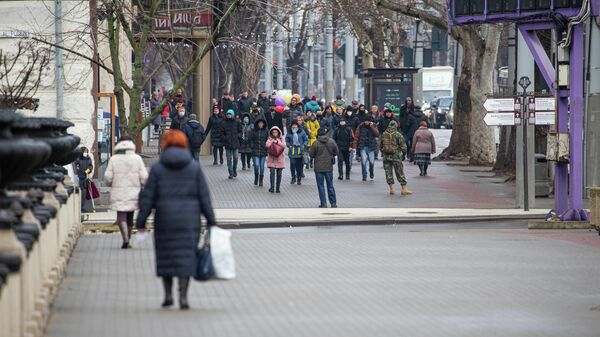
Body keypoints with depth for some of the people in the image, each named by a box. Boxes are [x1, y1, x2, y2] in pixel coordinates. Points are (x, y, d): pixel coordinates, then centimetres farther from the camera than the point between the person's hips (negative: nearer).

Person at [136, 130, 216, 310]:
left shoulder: (157, 168, -2)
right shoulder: (194, 167, 1)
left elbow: (147, 197, -2)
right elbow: (204, 196, 1)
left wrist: (141, 221, 2)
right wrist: (211, 221, 7)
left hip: (164, 219, 0)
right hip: (189, 220, 0)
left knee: (165, 255, 14)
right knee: (186, 256, 2)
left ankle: (168, 294, 14)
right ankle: (183, 296, -6)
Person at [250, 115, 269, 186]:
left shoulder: (266, 130, 2)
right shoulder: (253, 130, 0)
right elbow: (251, 139, 6)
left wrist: (266, 146, -4)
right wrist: (252, 146, -4)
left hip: (263, 151, 1)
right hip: (255, 151, -1)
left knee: (262, 166, 5)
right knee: (256, 165, -11)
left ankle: (261, 181, 15)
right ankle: (256, 178, 12)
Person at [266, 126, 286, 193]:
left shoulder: (281, 139, 7)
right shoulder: (270, 139, 7)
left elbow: (284, 145, -11)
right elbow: (267, 145, -11)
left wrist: (277, 142, -23)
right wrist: (272, 141, -23)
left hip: (280, 159, 1)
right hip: (272, 158, -1)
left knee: (279, 174, 4)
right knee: (272, 172, -13)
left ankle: (277, 188, 12)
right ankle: (272, 187, -14)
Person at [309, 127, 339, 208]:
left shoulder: (316, 143, -12)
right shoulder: (331, 142, -5)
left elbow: (311, 154, -7)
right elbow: (336, 152, 3)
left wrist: (309, 150, 14)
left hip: (319, 168, -2)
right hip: (329, 167, 2)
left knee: (321, 186, 5)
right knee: (330, 185, 12)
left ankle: (323, 204, 3)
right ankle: (333, 203, 13)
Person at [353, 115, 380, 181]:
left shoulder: (373, 126, 5)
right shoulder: (361, 127, 1)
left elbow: (377, 134, -10)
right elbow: (356, 137, 0)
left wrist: (372, 126, -15)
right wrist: (355, 147, -6)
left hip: (371, 147, 1)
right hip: (363, 147, -1)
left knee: (372, 162, 0)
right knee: (363, 161, -9)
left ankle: (371, 172, 30)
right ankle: (364, 176, 4)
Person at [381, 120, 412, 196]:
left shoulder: (384, 135, 5)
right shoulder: (398, 135, -7)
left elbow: (381, 146, 12)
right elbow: (403, 146, -7)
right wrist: (403, 153, 7)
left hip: (386, 156, 3)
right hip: (396, 156, -3)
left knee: (388, 172, 8)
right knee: (400, 173, 1)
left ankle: (392, 188, 4)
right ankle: (404, 189, 1)